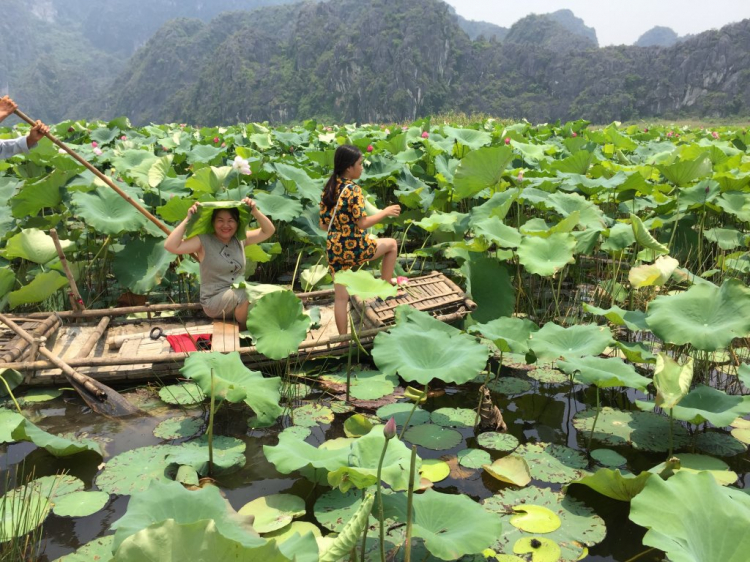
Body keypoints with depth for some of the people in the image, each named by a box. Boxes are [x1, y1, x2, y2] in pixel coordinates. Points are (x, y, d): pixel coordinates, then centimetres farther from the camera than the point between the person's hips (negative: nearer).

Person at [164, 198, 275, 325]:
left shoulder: (240, 239, 7)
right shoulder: (203, 241, -7)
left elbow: (269, 231, 6)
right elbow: (170, 246, -18)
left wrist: (255, 211, -7)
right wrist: (187, 219, -17)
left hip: (239, 294, 5)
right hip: (214, 300, -5)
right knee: (249, 295, -31)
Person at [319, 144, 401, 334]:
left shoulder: (328, 189, 7)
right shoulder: (353, 189, -14)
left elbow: (324, 224, 10)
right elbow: (362, 223, -18)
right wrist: (386, 212, -5)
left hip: (334, 250, 6)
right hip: (354, 247, -6)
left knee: (340, 298, 13)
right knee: (391, 244, 19)